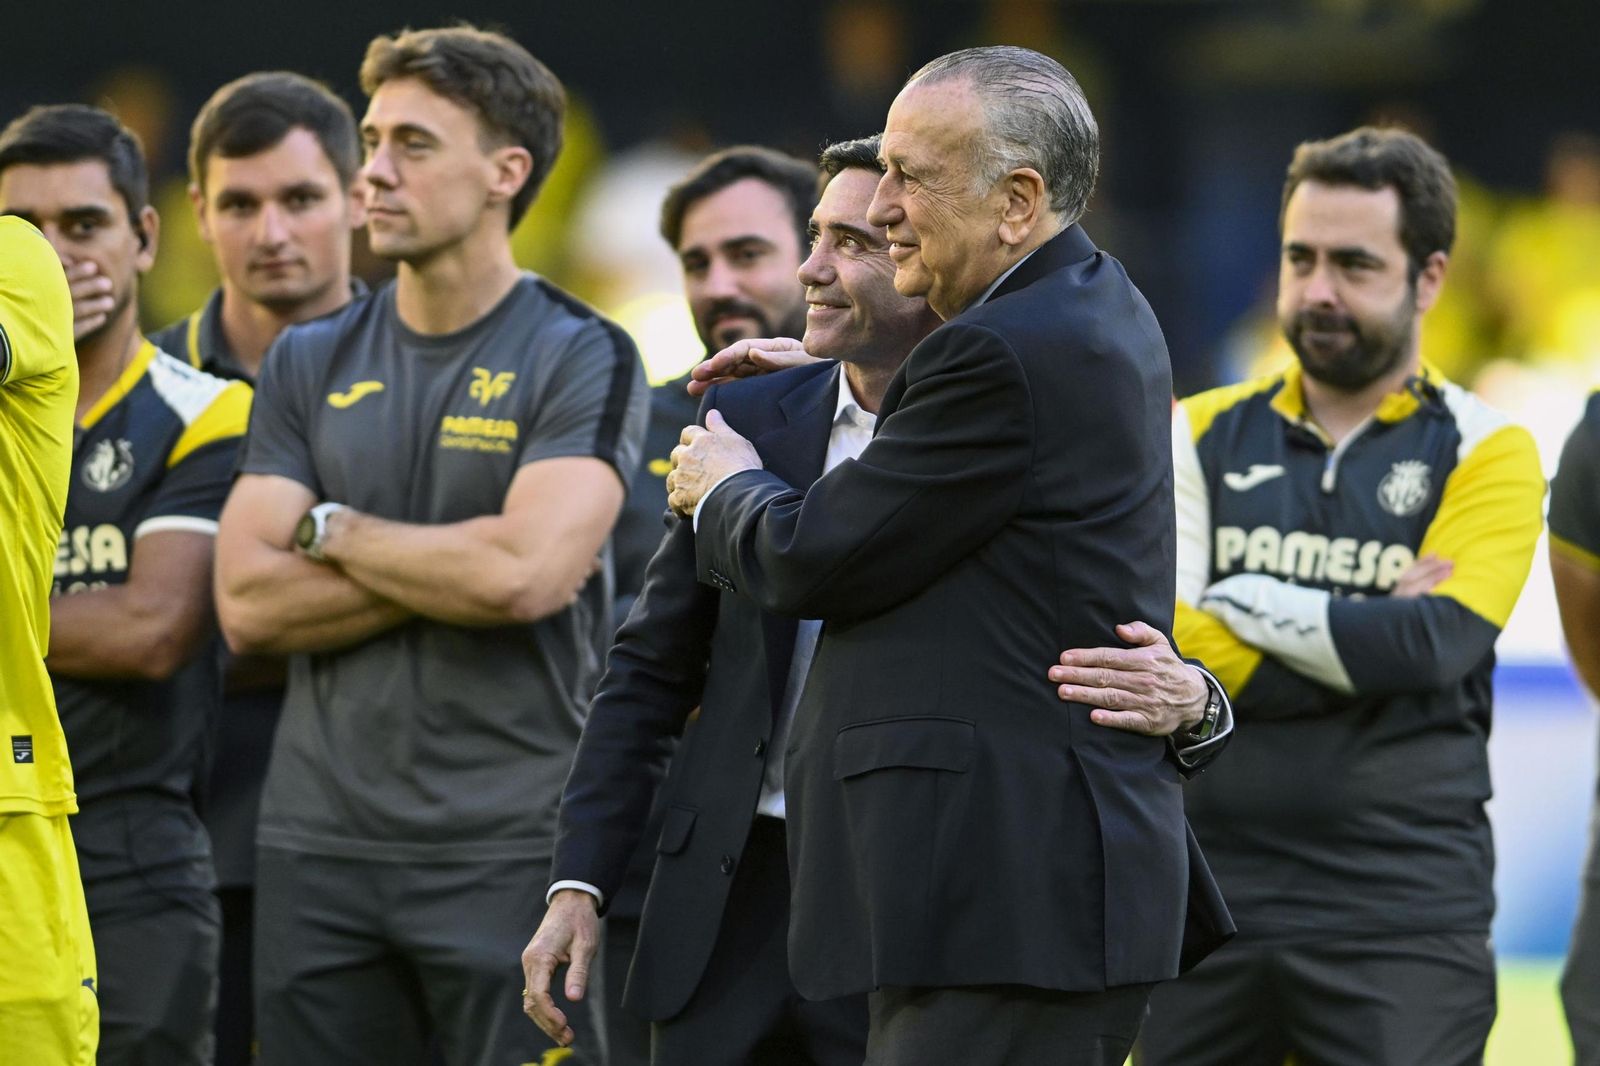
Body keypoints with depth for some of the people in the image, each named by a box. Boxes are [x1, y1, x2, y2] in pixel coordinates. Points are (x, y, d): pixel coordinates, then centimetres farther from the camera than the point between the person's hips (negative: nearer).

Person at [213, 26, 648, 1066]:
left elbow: (527, 575, -19)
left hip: (511, 851, -4)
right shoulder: (311, 363, 11)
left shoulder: (582, 358, -3)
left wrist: (333, 532, -4)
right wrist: (455, 566, -9)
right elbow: (248, 604, 0)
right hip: (320, 846, 4)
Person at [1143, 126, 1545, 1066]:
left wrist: (1243, 603, -8)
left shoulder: (1485, 454, 2)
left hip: (1404, 911, -2)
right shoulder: (1202, 435, 8)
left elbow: (1437, 646, -15)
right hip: (1207, 890, 3)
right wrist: (1370, 639, -13)